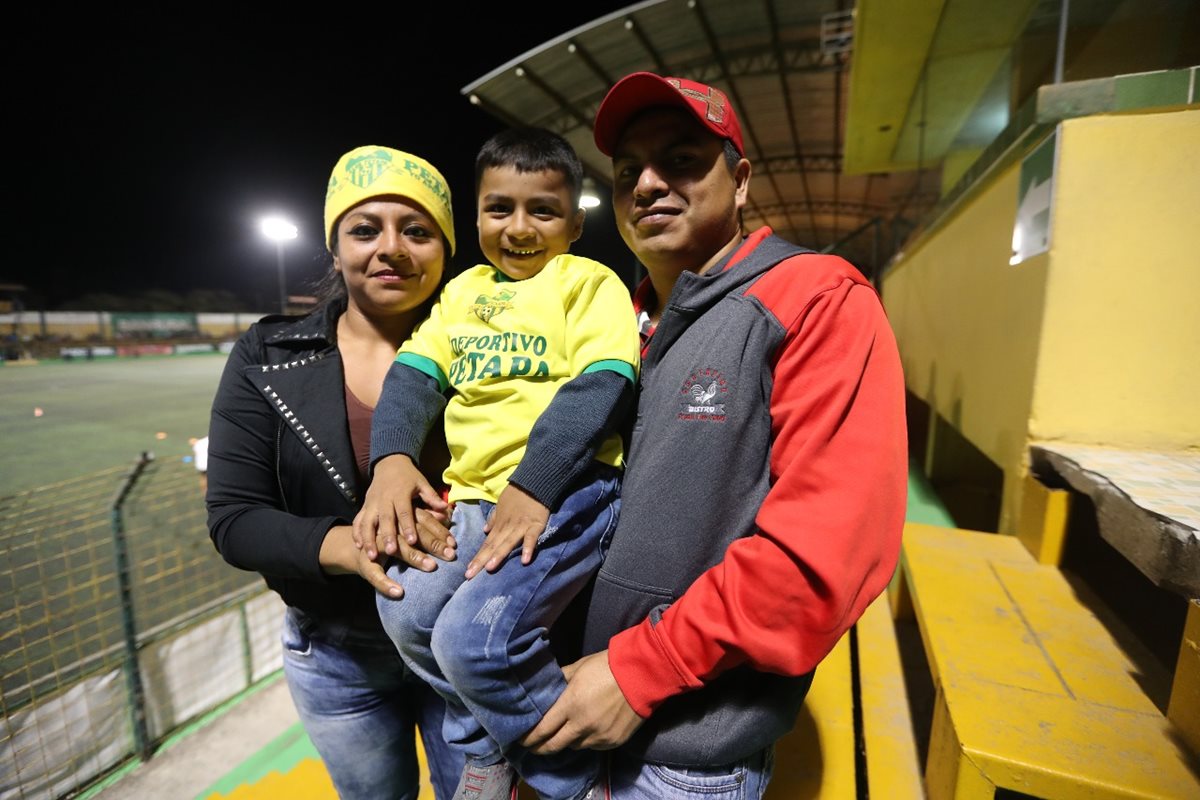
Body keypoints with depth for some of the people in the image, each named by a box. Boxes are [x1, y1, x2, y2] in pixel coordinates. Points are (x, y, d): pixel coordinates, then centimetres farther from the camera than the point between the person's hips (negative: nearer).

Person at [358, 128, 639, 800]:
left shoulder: (588, 280, 0)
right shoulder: (464, 290, 19)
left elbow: (604, 384, -14)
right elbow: (416, 371, 10)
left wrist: (534, 486, -21)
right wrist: (393, 459, -6)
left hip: (567, 489, -7)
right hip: (476, 496, 7)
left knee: (473, 637, -18)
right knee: (408, 611, 0)